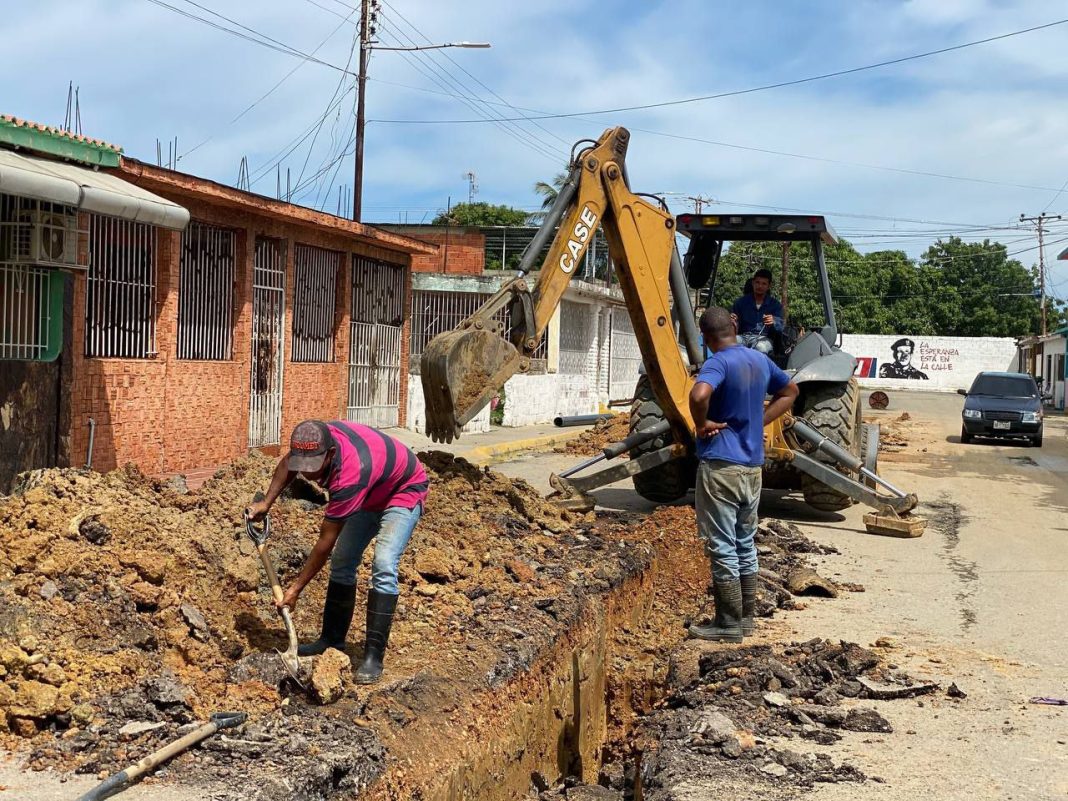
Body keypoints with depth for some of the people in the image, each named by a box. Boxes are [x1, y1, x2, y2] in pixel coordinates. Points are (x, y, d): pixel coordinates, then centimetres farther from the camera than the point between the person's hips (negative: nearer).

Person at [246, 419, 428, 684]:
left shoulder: (350, 476, -43)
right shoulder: (319, 439, -23)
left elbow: (325, 542, -34)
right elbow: (287, 465, 5)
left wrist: (296, 588, -27)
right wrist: (266, 503, -2)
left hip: (404, 491, -8)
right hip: (372, 494, 8)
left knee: (383, 566, -24)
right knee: (342, 561, 5)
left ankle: (373, 657, -20)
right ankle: (332, 640, 15)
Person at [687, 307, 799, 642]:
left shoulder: (719, 363, -15)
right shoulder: (760, 360, 9)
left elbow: (699, 394, -36)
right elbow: (790, 391, 25)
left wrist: (701, 425, -17)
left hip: (721, 465, -8)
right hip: (753, 466, 8)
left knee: (722, 548, -1)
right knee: (745, 544, 16)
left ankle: (729, 625, 4)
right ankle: (746, 617, 24)